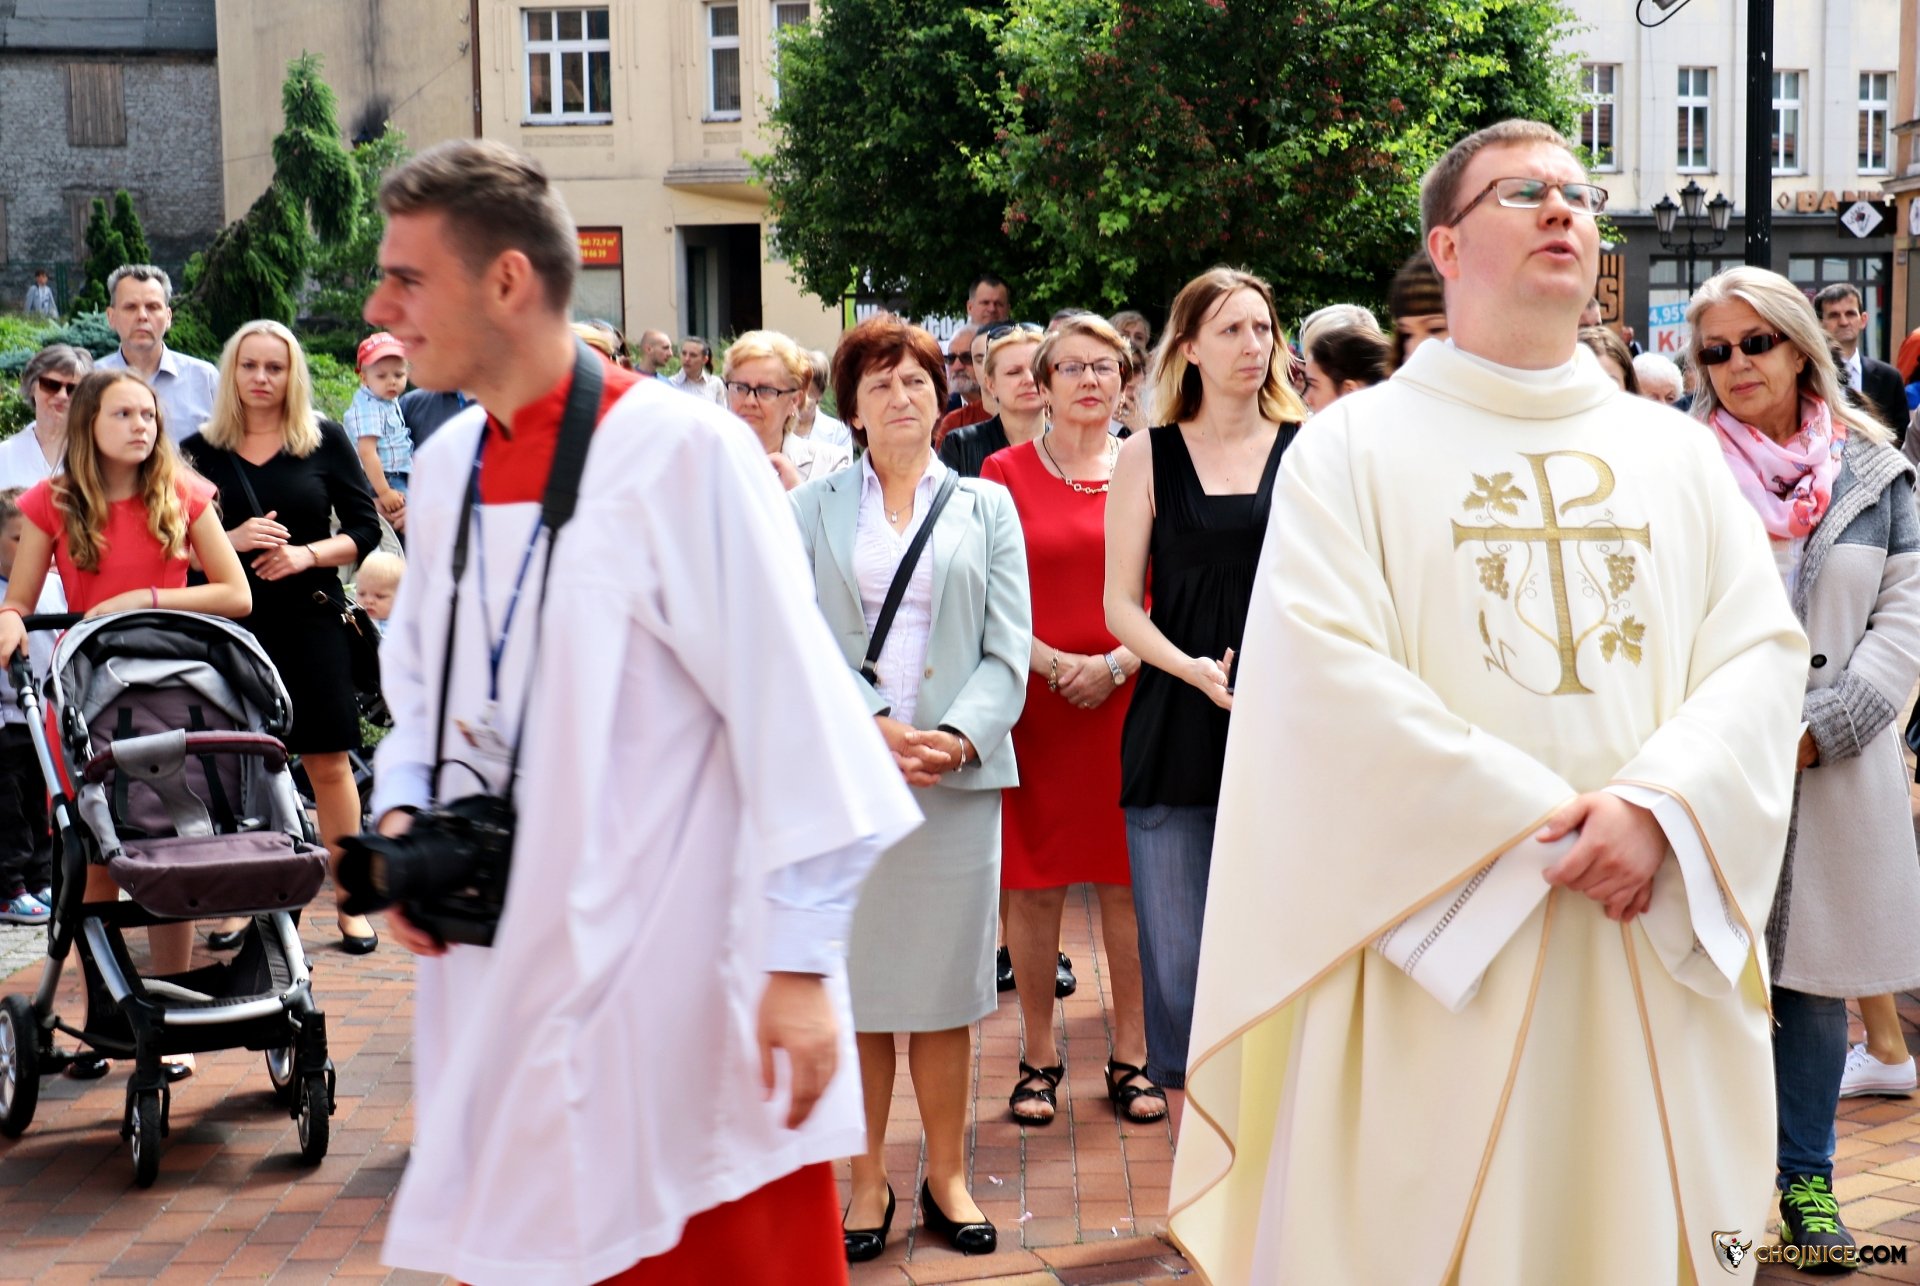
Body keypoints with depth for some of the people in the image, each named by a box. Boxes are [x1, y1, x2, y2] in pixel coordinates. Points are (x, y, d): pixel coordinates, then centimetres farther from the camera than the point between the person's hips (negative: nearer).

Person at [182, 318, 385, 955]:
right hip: (231, 621, 1)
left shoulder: (327, 439, 3)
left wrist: (307, 554, -14)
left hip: (310, 617, -1)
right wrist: (232, 540, -15)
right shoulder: (202, 450, 4)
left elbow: (365, 530, 2)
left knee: (328, 761, 2)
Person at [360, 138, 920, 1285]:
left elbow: (790, 716, -15)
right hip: (499, 985, 7)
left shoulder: (680, 452, -14)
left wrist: (802, 966, -15)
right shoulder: (449, 466, 7)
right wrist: (401, 813, 1)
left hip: (678, 999, -6)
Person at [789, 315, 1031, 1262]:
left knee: (944, 983, 5)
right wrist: (869, 729, -15)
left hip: (956, 773, 1)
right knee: (852, 980, 3)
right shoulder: (813, 508, 8)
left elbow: (1008, 647, 3)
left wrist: (959, 736, -13)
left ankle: (947, 1177, 17)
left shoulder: (987, 506, 11)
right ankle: (868, 1179, 14)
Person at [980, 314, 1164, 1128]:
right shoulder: (1005, 473, 4)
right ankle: (1039, 1057, 14)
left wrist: (1115, 663, -9)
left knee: (1128, 880, 3)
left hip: (1129, 699, 1)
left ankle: (1132, 1056, 14)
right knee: (1033, 884, 2)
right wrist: (1053, 663, -12)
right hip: (1033, 704, -1)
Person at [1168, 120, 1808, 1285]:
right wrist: (1531, 823, -15)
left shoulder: (1679, 452, 13)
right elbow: (1326, 674, -11)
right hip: (1436, 951, -3)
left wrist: (1660, 806, -16)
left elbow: (1764, 652, 2)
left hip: (1648, 964, 3)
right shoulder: (1353, 445, 1)